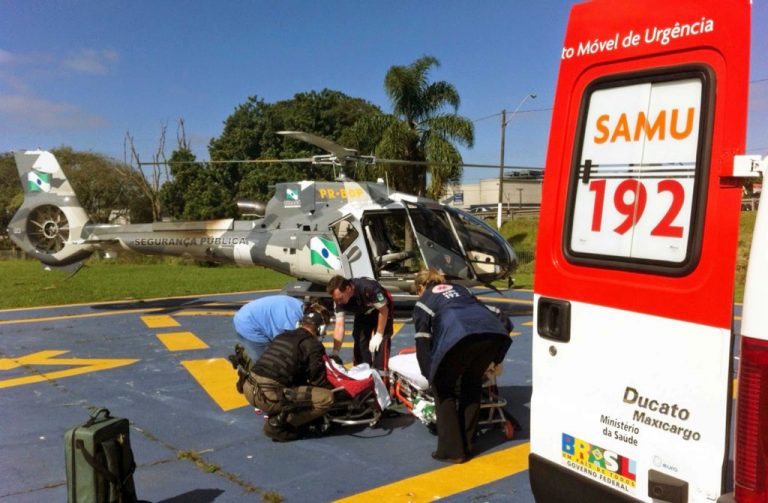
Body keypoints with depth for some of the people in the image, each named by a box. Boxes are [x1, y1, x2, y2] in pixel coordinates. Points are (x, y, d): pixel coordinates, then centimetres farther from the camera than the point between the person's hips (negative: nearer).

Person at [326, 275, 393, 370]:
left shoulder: (368, 288, -39)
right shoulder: (339, 299, -23)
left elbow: (384, 310, -26)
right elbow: (339, 325, -23)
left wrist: (378, 335, -24)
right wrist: (335, 353, -28)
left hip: (382, 310, -5)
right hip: (362, 314, 5)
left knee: (380, 344, -19)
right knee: (359, 341, -3)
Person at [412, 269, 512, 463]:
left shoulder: (423, 302, 24)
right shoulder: (460, 288, 38)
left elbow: (423, 341, 14)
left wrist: (430, 375, 19)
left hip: (459, 338, -5)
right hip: (493, 332, 5)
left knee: (443, 388, 16)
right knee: (472, 383, 26)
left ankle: (452, 450, 13)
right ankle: (466, 445, 29)